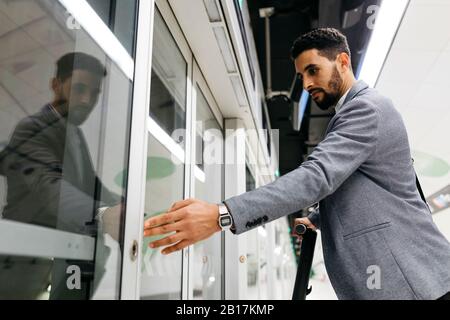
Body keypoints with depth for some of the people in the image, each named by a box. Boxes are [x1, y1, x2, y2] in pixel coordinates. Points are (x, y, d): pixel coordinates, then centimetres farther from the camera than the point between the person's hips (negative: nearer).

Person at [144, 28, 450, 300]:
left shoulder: (367, 107, -16)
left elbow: (317, 176, -32)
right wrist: (318, 220, 23)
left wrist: (221, 214, -39)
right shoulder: (357, 110, 18)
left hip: (404, 276, -10)